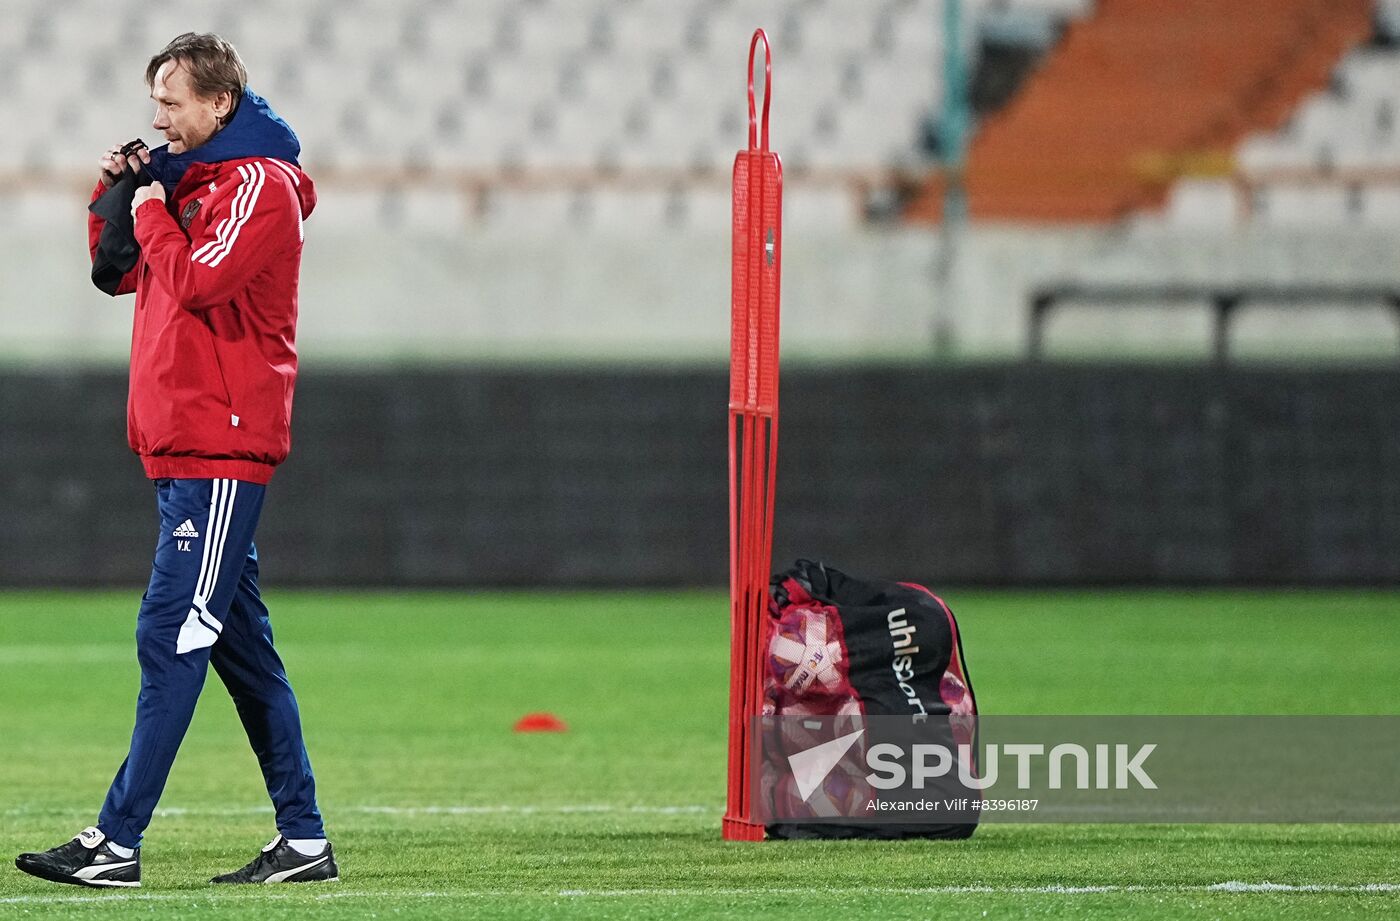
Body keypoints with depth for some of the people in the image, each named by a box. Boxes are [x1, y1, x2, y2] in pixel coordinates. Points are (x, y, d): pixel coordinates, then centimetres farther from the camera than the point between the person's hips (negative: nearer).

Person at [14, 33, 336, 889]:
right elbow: (123, 273, 24)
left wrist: (154, 210, -6)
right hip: (183, 448, 10)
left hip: (220, 452, -10)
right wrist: (115, 197, 8)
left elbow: (195, 282, -22)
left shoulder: (259, 183, -10)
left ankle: (117, 842, -16)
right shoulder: (195, 178, 18)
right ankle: (304, 840, 12)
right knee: (243, 646, 10)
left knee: (171, 637, -12)